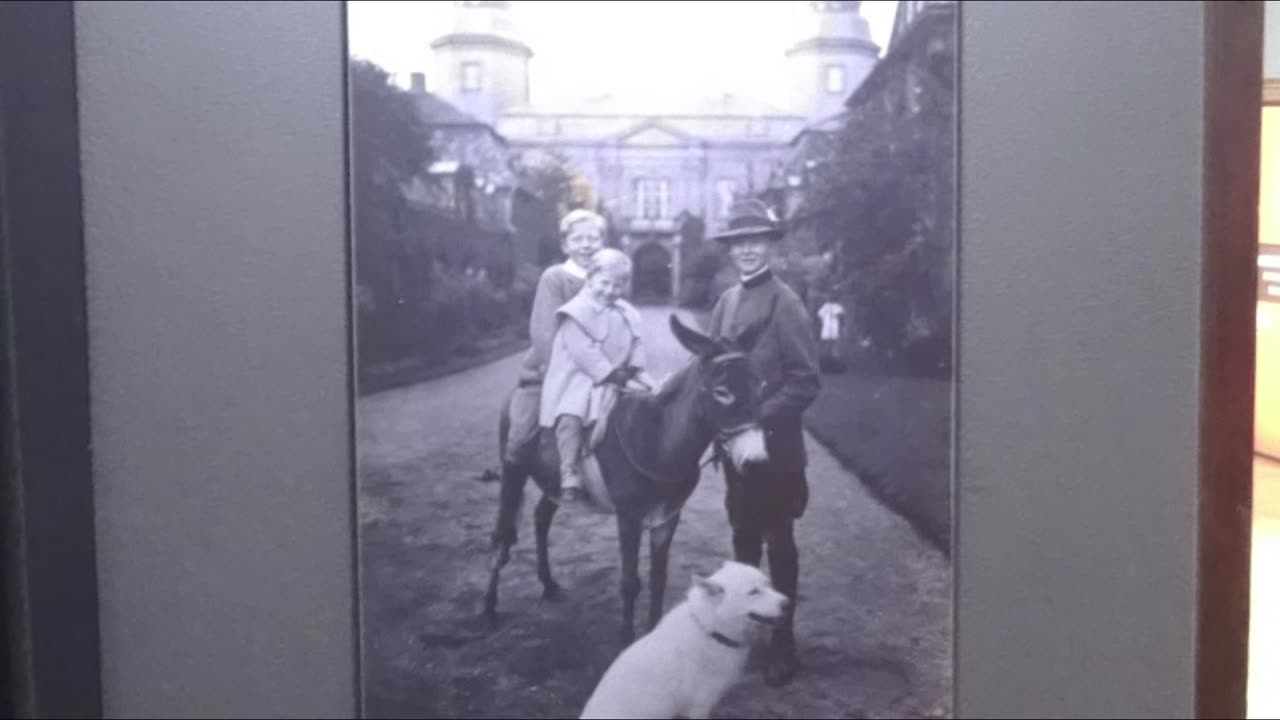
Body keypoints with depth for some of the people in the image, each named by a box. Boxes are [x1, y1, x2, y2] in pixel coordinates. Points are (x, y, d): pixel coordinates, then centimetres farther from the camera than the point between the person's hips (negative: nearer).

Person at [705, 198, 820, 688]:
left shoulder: (785, 304, -13)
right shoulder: (728, 301, 7)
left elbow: (805, 381, -17)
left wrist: (760, 417, -22)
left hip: (773, 445, -6)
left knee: (779, 544, 5)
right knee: (743, 539, 20)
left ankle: (783, 641, 17)